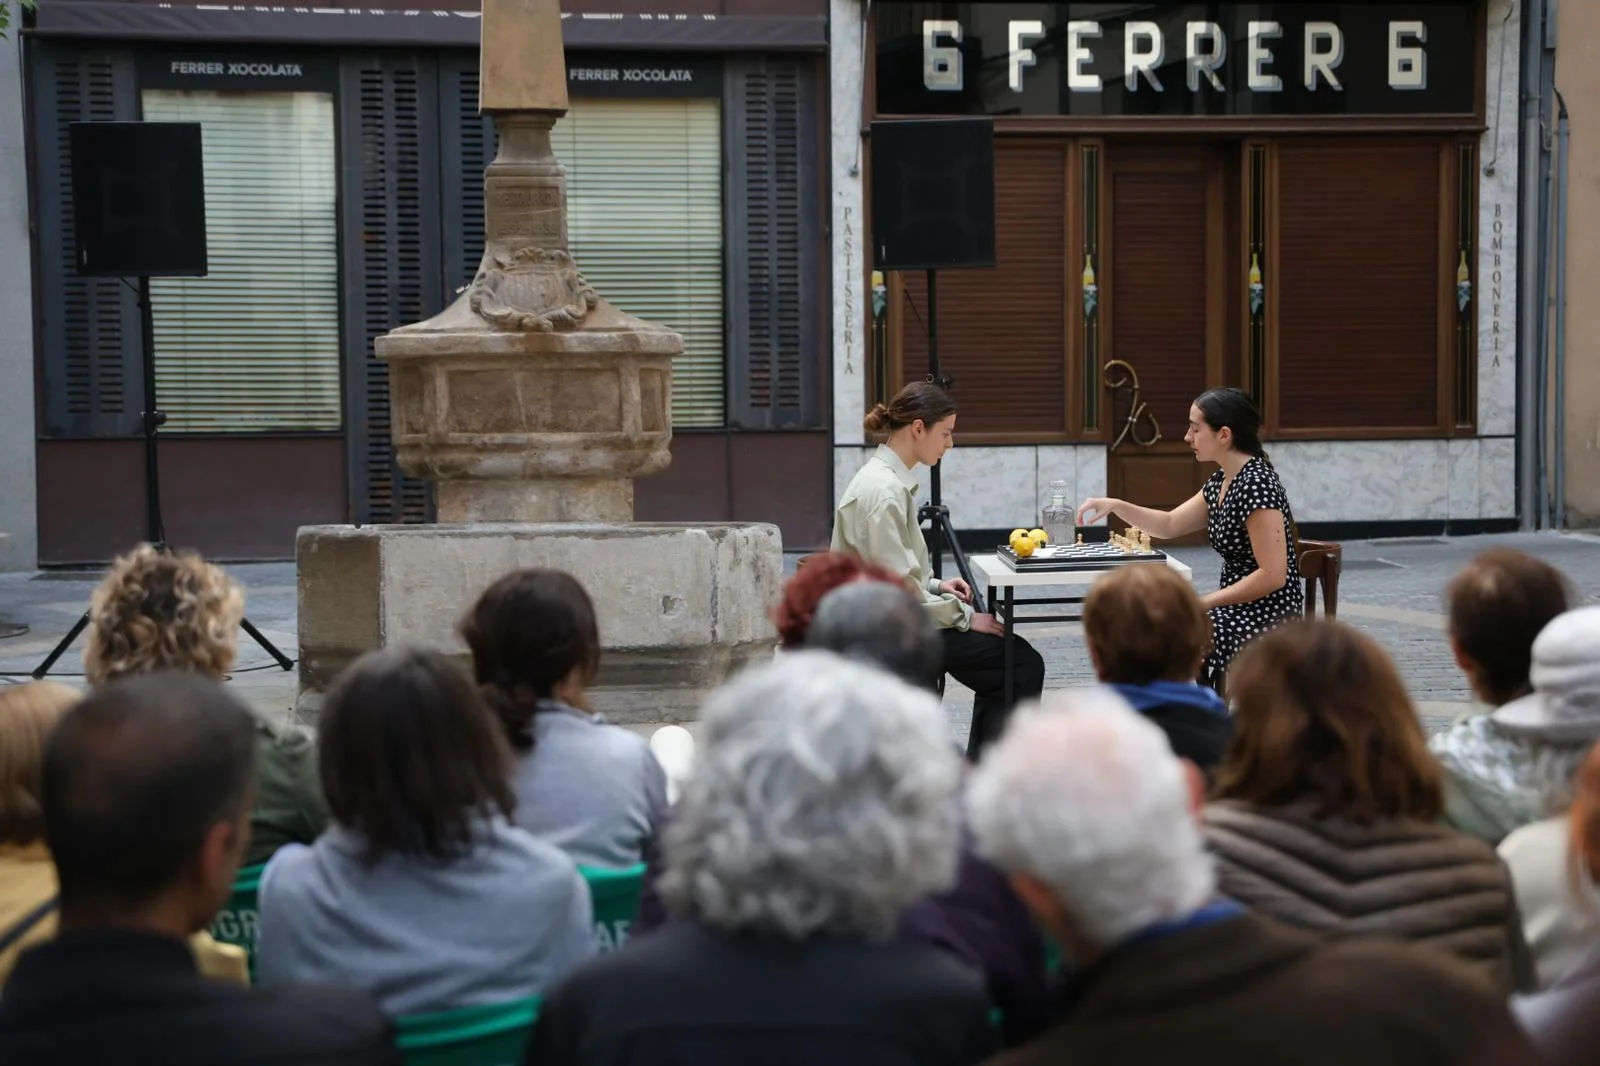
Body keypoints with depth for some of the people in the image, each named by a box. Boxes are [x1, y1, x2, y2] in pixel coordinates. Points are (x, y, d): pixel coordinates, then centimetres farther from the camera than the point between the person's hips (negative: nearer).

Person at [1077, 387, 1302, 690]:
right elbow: (1170, 525, 18)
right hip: (1238, 610, 9)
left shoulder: (1256, 484, -21)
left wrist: (1202, 603, -17)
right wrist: (1116, 506, 4)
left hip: (1265, 622, -9)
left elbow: (1273, 575, -24)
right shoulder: (1221, 482, 8)